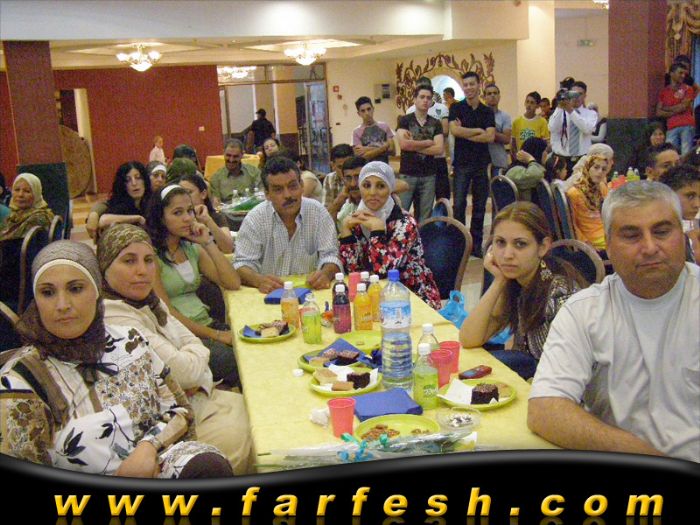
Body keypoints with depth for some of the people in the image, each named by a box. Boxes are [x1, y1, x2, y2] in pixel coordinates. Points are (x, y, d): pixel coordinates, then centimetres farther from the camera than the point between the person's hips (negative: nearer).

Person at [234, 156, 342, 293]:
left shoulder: (318, 212, -1)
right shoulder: (254, 219, -4)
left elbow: (330, 255, -2)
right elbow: (243, 264, -6)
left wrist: (326, 274, -26)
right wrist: (258, 280, -29)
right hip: (267, 296, -1)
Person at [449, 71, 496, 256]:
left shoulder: (487, 112, 9)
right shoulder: (457, 108, 3)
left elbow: (490, 136, -6)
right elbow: (454, 130, -14)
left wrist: (465, 134, -8)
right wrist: (477, 131, -7)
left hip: (481, 163, 3)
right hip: (461, 163, -2)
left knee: (480, 206, 6)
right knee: (459, 205, -5)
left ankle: (476, 245, 15)